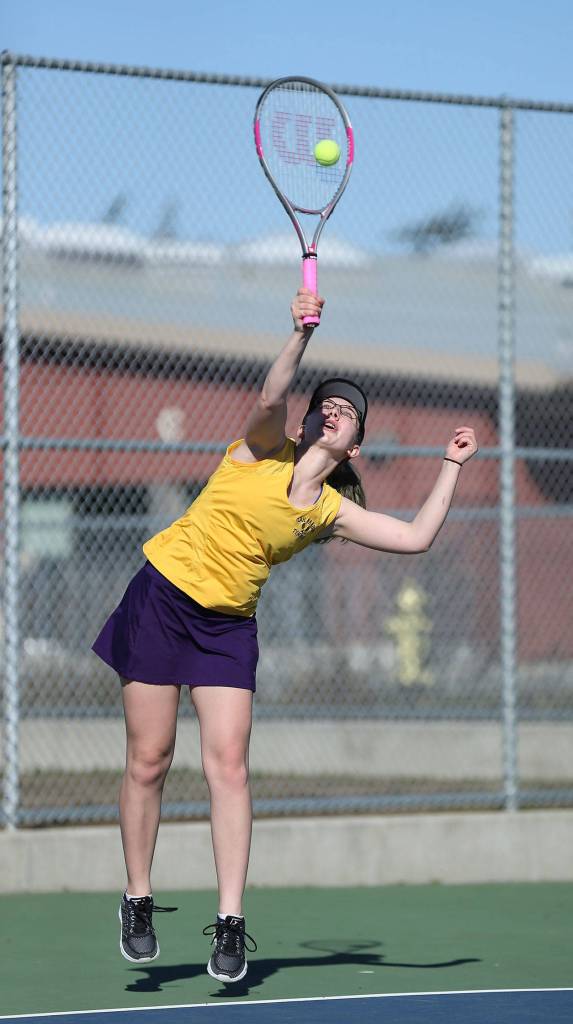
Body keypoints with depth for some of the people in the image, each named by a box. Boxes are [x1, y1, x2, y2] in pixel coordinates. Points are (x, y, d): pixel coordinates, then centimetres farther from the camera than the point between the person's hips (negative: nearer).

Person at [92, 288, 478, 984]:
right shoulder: (263, 451, -3)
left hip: (228, 627, 3)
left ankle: (230, 924, -9)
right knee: (148, 762, -2)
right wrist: (301, 334, -36)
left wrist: (451, 467, 10)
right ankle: (138, 902, 14)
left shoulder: (330, 511, 5)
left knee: (228, 766, -10)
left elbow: (417, 537, 5)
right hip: (161, 601, -2)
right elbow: (271, 398, -25)